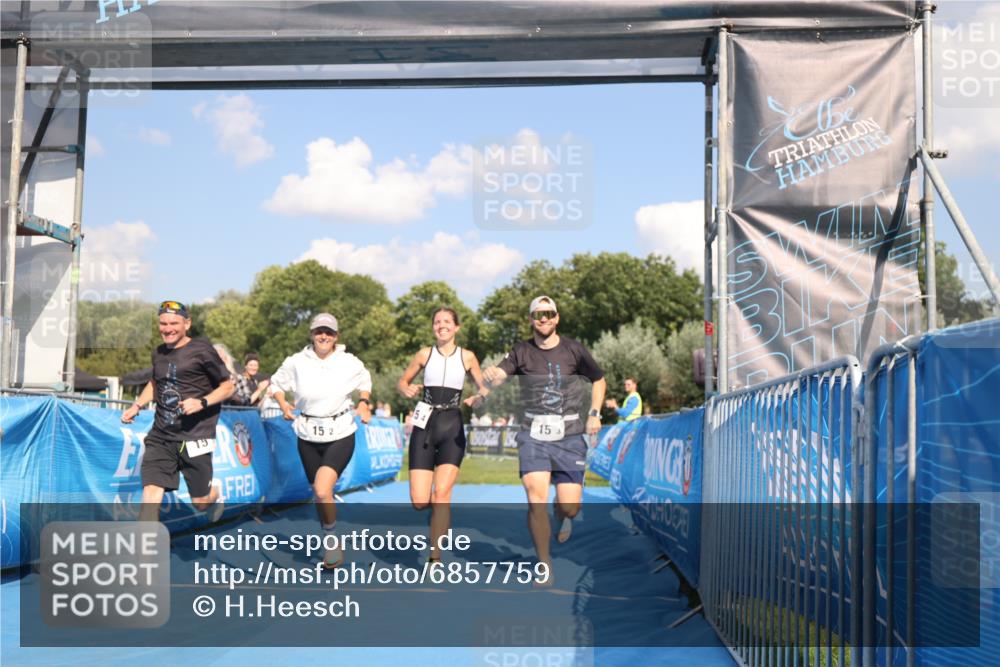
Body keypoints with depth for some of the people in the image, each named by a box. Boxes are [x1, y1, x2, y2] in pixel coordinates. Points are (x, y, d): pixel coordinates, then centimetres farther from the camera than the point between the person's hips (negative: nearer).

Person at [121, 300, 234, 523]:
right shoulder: (159, 353, 10)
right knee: (151, 494, -11)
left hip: (194, 437, -4)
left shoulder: (201, 350, -7)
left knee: (200, 502, 7)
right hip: (160, 437, 4)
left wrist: (202, 402, -19)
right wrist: (136, 406, 16)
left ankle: (215, 495, 44)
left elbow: (227, 387, -3)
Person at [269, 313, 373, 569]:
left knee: (323, 490, -22)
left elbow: (365, 383, 17)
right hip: (308, 436, 3)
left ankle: (332, 536, 2)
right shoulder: (296, 362, -3)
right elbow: (276, 383, 12)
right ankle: (331, 544, 33)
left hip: (340, 435, -3)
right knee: (318, 493, 12)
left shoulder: (350, 363, -3)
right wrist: (284, 406, -5)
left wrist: (364, 403, 0)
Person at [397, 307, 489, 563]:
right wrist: (408, 390, -7)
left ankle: (435, 558, -7)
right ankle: (440, 516, 29)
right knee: (419, 501, -7)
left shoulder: (467, 357, 6)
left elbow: (484, 388, 14)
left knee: (441, 493, -15)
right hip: (424, 426, 1)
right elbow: (402, 381, 16)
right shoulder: (425, 354, 7)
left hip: (452, 428, -1)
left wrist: (479, 397, -9)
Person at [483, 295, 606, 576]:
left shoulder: (574, 350, 1)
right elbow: (498, 376, -15)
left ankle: (562, 517, 39)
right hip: (534, 435, 0)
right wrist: (490, 376, -38)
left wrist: (594, 413, 4)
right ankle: (544, 567, 0)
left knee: (570, 507, -2)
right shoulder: (522, 352, 0)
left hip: (569, 436, 1)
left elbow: (598, 380, 15)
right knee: (536, 498, -15)